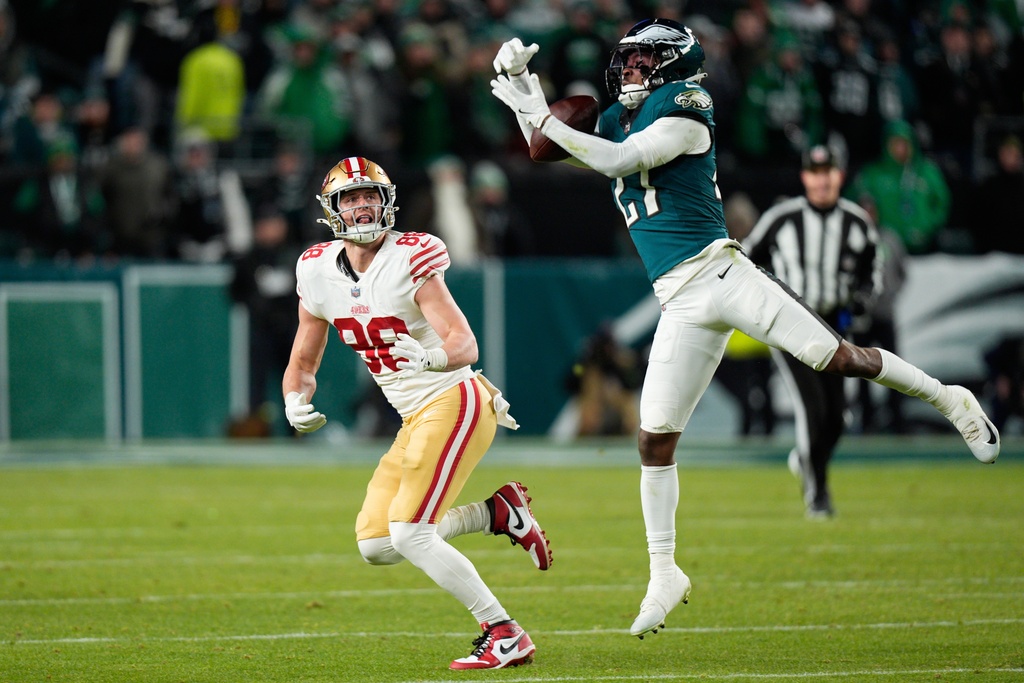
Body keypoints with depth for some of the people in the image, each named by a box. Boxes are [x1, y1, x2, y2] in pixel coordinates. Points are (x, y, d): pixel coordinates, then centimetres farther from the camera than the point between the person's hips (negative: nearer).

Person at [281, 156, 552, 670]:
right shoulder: (319, 272, 4)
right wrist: (296, 403, -8)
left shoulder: (410, 258, -15)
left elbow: (466, 344, -21)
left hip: (454, 401, -8)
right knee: (376, 547, 2)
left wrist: (430, 358, -43)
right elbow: (302, 362, 14)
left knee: (409, 534, -19)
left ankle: (505, 636, -11)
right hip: (415, 420, 8)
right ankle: (498, 513, 14)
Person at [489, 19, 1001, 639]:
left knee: (840, 359, -14)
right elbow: (544, 139, 25)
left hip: (721, 274, -6)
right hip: (680, 305, 6)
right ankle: (665, 575, 12)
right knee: (655, 441, 2)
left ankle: (947, 399, 9)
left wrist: (542, 117, -15)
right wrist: (521, 77, 10)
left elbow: (619, 160, -17)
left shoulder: (684, 109, -6)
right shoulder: (616, 121, 17)